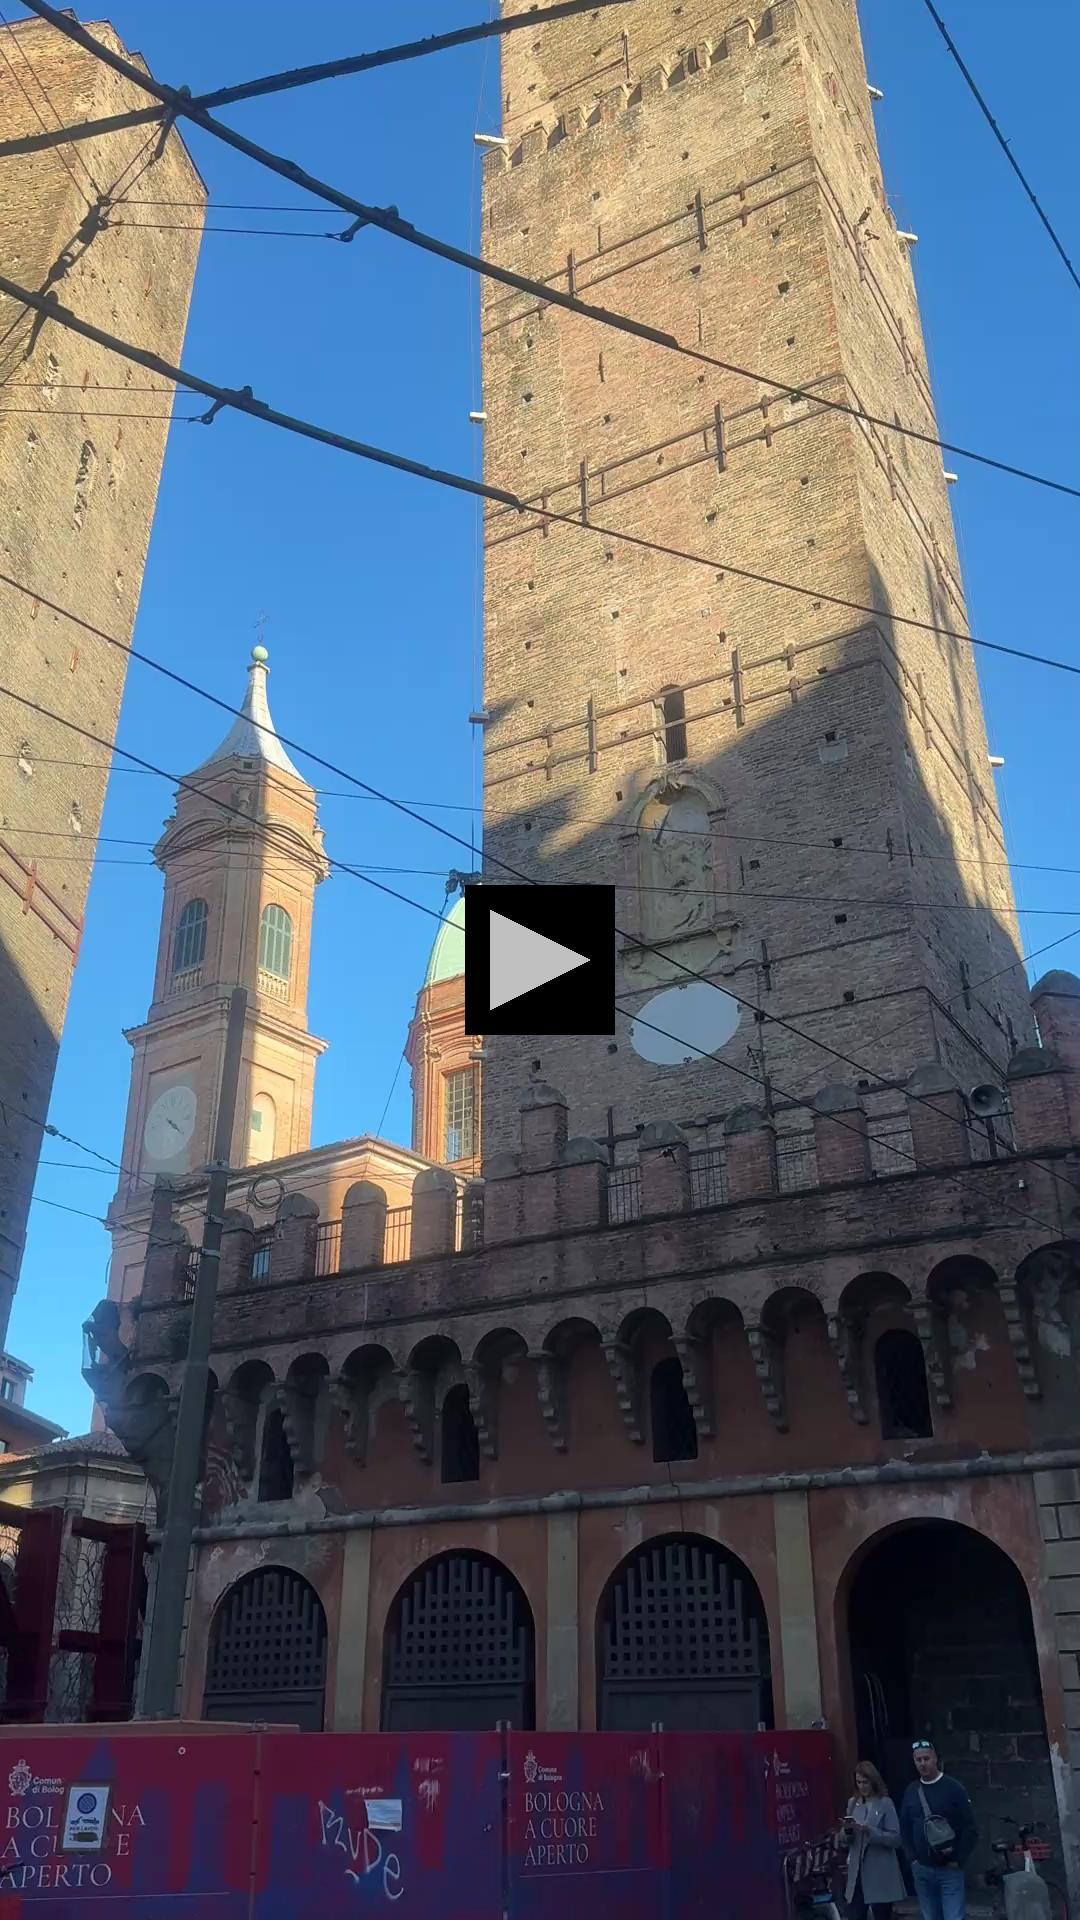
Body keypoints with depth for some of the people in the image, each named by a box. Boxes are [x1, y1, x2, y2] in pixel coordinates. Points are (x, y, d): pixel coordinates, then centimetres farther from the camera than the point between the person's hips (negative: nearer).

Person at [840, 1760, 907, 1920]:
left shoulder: (885, 1803, -6)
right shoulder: (852, 1803, 8)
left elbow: (895, 1838, -12)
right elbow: (844, 1839, 11)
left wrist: (868, 1830, -22)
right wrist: (847, 1830, -12)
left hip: (880, 1875, -4)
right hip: (857, 1873, 4)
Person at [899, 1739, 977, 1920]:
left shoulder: (953, 1788, -6)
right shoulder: (911, 1791, 6)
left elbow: (970, 1827, -6)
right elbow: (905, 1828, 14)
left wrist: (959, 1861, -8)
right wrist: (912, 1858, 5)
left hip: (950, 1868, -4)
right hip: (922, 1869, 4)